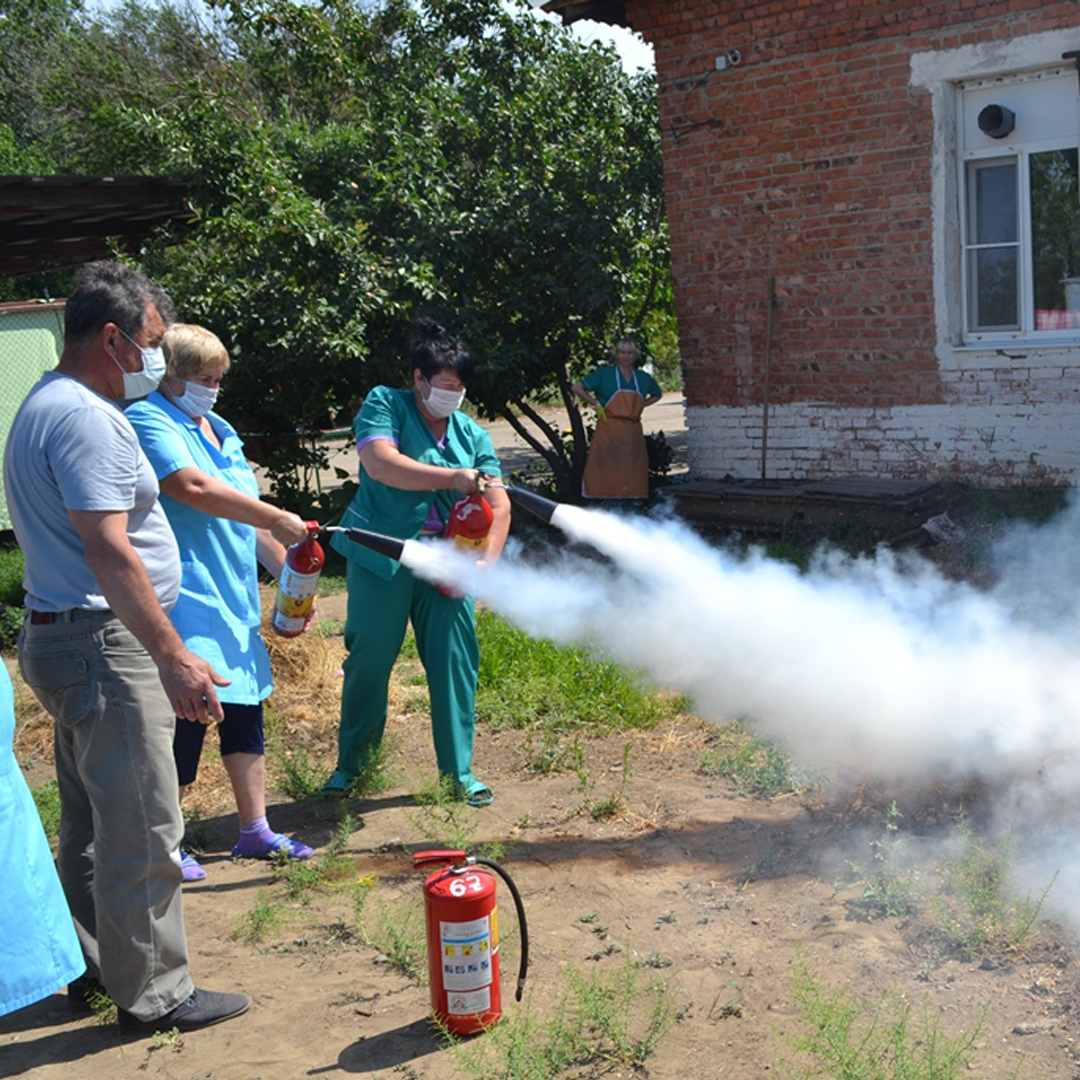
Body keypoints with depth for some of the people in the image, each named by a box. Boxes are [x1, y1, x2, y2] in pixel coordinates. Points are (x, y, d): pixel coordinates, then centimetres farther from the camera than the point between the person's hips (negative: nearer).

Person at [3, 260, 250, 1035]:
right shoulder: (86, 418, -18)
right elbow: (108, 551, -25)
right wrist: (173, 659, -25)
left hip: (64, 640, 11)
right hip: (103, 645, -11)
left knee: (93, 824, 19)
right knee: (142, 831, -3)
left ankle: (95, 966, 32)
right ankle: (153, 994, 7)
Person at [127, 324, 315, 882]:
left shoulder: (220, 430, 18)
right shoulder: (148, 421, -9)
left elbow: (244, 515, 22)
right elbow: (193, 488, -24)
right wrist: (276, 519, -24)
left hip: (234, 602, 9)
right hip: (185, 602, -9)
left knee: (245, 711, 13)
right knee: (186, 716, -6)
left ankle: (255, 831, 25)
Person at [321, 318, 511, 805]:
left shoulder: (473, 435, 9)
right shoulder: (385, 405, -1)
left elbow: (498, 506, 3)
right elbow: (380, 463, -20)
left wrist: (487, 560, -15)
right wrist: (452, 478, -26)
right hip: (381, 558, -3)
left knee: (455, 660, -1)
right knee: (369, 659, 3)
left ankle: (459, 770, 12)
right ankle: (350, 764, 22)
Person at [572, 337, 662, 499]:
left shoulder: (643, 378, 14)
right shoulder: (604, 374, 2)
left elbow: (657, 394, 32)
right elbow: (577, 387, 0)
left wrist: (641, 406, 16)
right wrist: (596, 404, -3)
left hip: (633, 434, 4)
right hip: (609, 431, -4)